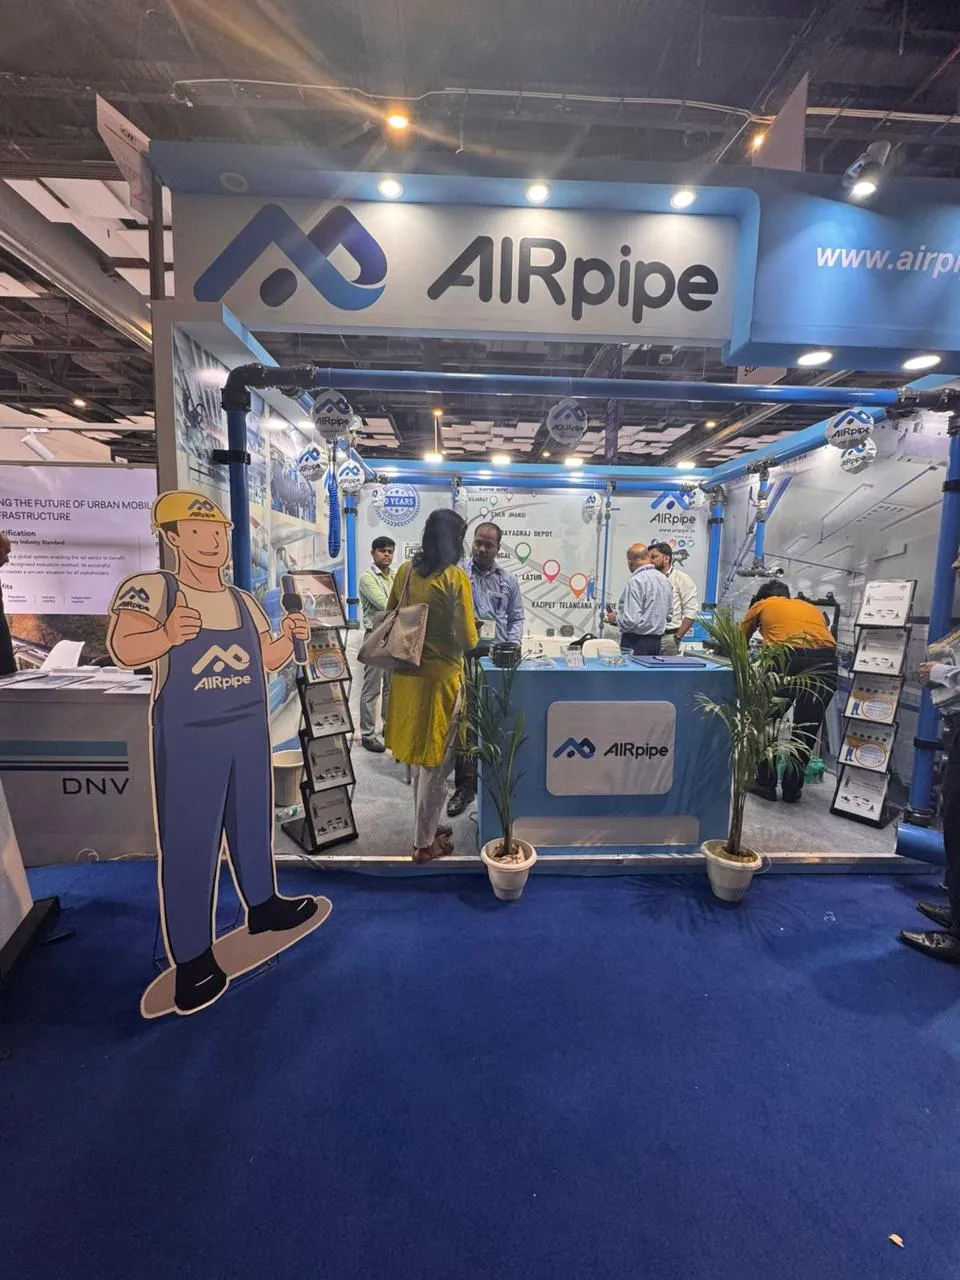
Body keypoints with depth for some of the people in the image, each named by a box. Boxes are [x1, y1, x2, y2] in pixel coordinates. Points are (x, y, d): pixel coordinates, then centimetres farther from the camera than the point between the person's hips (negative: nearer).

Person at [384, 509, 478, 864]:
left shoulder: (405, 571, 2)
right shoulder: (456, 578, -15)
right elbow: (468, 640, -14)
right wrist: (472, 633, 7)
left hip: (408, 673, 6)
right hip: (440, 675, -6)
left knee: (419, 754, 21)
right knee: (435, 760, 8)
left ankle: (426, 826, 38)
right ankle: (425, 842, 21)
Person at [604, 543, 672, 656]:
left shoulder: (635, 581, -16)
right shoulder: (664, 579, 9)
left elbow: (631, 620, -22)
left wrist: (615, 618, -3)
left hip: (636, 641, -8)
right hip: (656, 641, 8)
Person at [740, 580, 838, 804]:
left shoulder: (762, 605, 24)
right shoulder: (810, 607, 33)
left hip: (788, 658, -3)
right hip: (825, 661, 4)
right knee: (807, 728, 15)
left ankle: (766, 783, 19)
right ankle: (792, 788, 22)